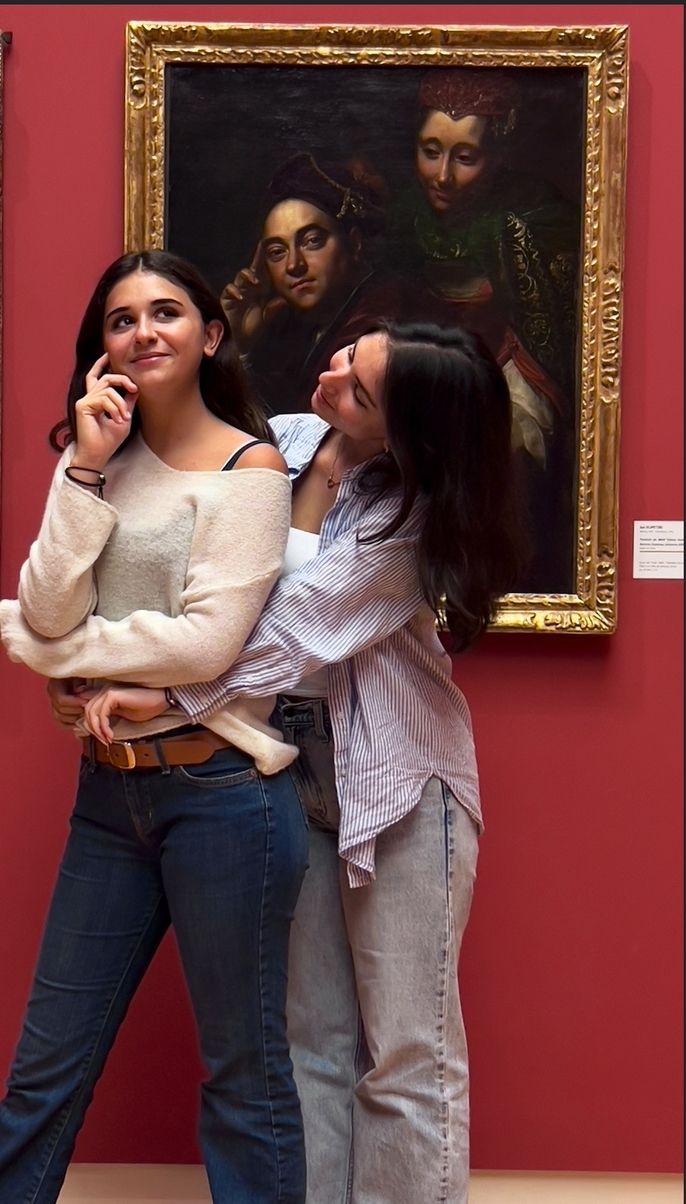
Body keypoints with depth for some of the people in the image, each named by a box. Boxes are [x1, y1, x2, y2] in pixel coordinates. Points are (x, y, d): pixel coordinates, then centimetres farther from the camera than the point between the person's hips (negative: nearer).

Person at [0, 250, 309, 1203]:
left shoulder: (249, 466, -6)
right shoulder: (104, 463, 10)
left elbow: (206, 640, -16)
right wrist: (85, 469, -9)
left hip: (221, 792, -5)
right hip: (110, 790, 6)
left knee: (243, 1071, 8)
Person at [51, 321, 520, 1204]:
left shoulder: (413, 509, -14)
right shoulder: (280, 444, 1)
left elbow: (303, 625, -21)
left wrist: (169, 697, -22)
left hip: (394, 777, -5)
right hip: (294, 768, 5)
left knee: (405, 1053, 0)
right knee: (313, 1038, 11)